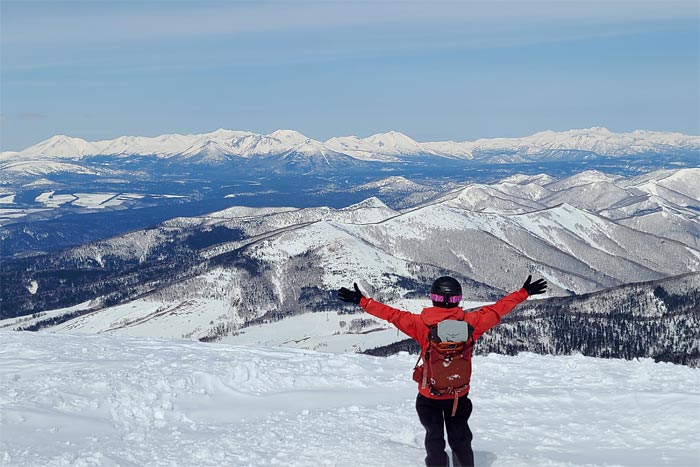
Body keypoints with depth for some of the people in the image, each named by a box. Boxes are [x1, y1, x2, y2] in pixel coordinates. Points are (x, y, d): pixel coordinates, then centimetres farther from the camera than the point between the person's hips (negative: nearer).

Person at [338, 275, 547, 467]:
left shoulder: (421, 324, -17)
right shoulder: (469, 322, -14)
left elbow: (393, 314, -12)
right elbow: (497, 309, -3)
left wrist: (362, 301, -3)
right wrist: (524, 293, 9)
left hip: (429, 395, -1)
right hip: (460, 395, 1)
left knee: (434, 438, 15)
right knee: (460, 439, 20)